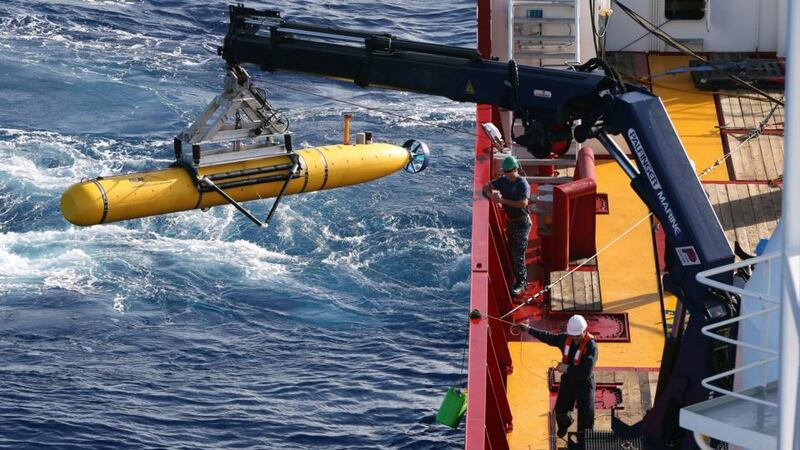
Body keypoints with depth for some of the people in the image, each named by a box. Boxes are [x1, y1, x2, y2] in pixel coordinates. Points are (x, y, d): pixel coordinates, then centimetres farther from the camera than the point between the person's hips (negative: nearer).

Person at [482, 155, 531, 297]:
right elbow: (486, 186, 13)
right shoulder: (503, 181, 4)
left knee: (518, 253, -10)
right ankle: (522, 279, 27)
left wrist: (503, 200, -27)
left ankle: (520, 283, -3)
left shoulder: (523, 184, -17)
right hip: (510, 221, 8)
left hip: (522, 222, -8)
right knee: (512, 252, 15)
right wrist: (490, 194, -12)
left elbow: (523, 203, -29)